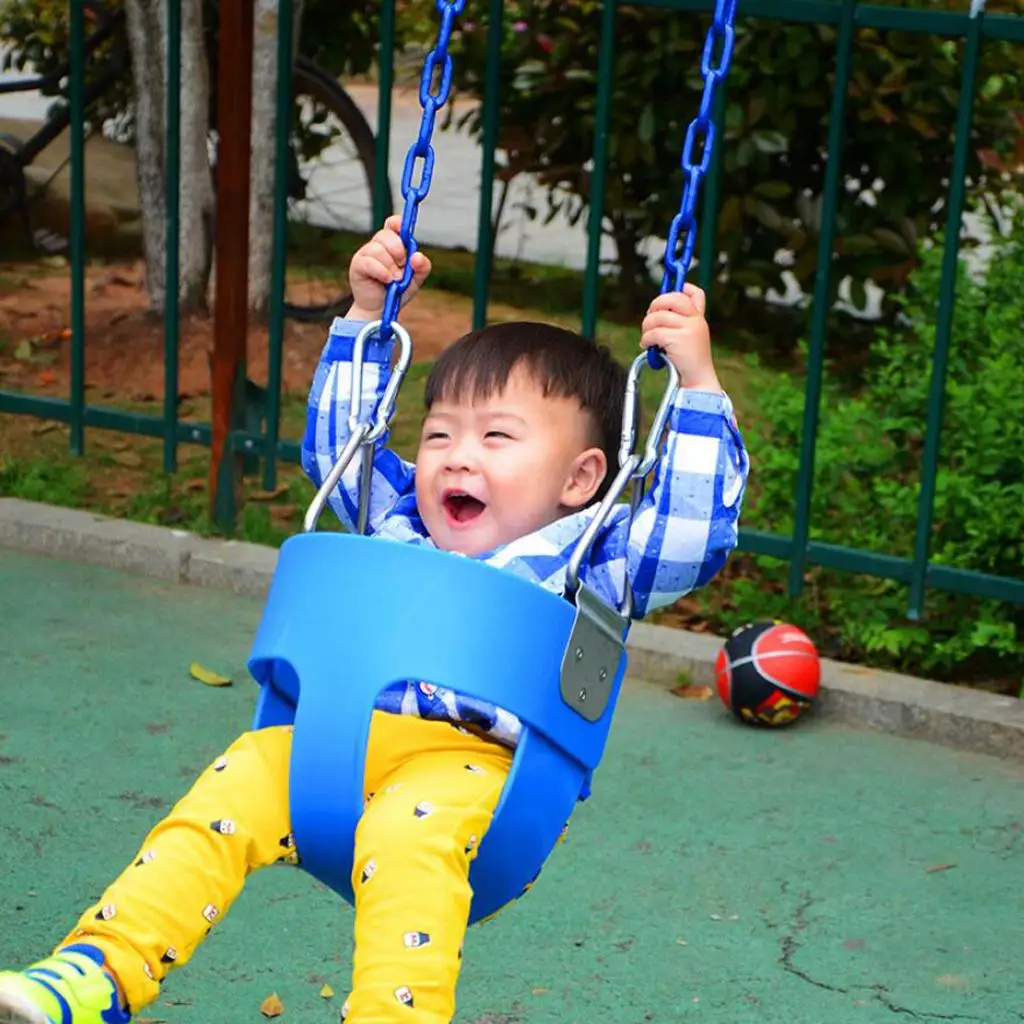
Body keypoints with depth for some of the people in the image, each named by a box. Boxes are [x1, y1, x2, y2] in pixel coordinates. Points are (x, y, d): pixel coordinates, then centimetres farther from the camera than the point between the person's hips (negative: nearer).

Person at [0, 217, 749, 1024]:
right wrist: (365, 316, 38)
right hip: (326, 742, 5)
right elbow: (338, 443, 41)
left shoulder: (579, 562, 13)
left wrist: (697, 384, -2)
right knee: (220, 801, -21)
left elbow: (694, 535, 1)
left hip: (465, 759, -5)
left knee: (407, 835, -37)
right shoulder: (398, 533, 28)